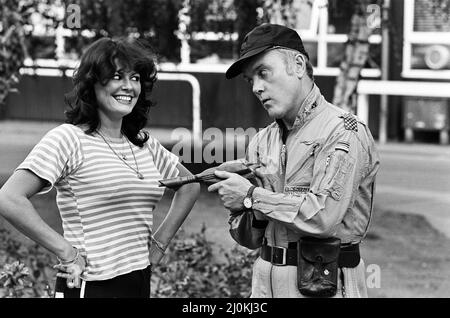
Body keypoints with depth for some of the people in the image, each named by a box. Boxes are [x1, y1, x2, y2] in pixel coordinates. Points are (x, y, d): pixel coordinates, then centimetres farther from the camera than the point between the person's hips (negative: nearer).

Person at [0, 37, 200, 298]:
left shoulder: (144, 143, 9)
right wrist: (67, 252, -18)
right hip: (92, 286, -6)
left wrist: (160, 242, 12)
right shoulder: (69, 139, -10)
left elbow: (190, 186, 24)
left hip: (140, 284, 6)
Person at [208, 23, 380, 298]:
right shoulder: (262, 142, 9)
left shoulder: (344, 132, -12)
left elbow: (322, 216, -24)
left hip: (324, 284, -6)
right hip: (265, 282, 6)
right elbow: (248, 238, 10)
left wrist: (252, 196, -14)